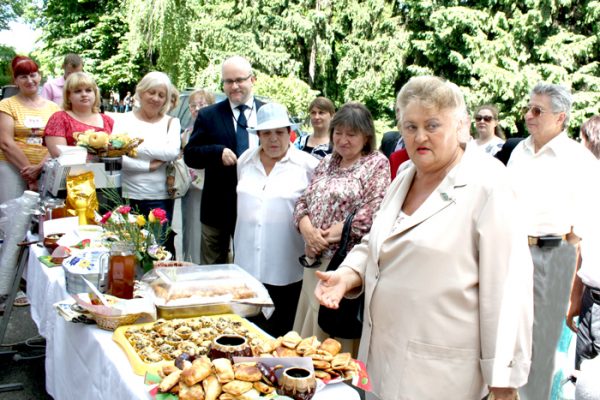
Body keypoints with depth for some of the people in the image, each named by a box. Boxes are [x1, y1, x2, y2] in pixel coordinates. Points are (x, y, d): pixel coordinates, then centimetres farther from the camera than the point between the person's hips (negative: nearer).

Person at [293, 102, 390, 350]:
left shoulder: (377, 164, -3)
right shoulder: (326, 163, 17)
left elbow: (374, 211, -14)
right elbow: (304, 201, 13)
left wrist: (330, 234, -14)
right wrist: (307, 229, -8)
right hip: (315, 258, 6)